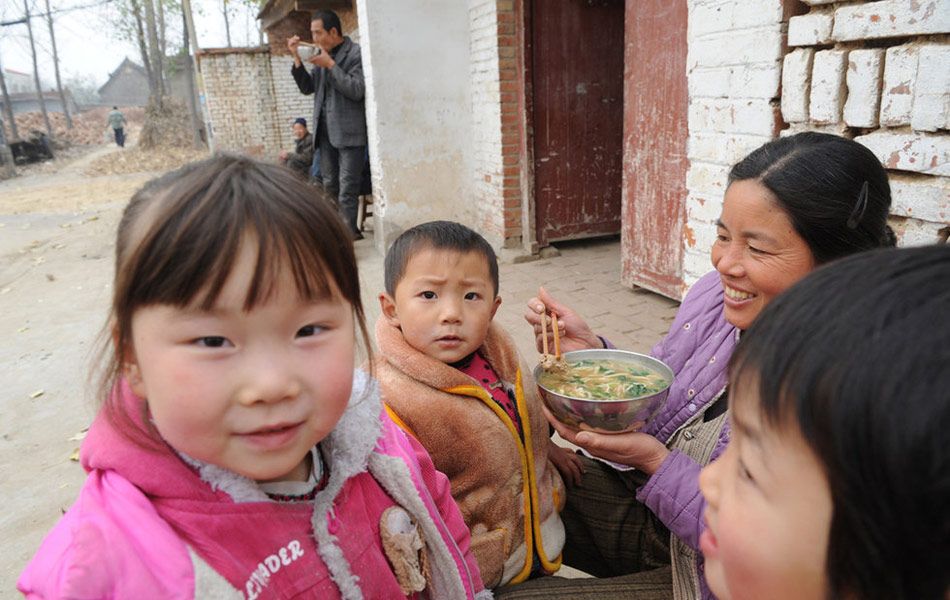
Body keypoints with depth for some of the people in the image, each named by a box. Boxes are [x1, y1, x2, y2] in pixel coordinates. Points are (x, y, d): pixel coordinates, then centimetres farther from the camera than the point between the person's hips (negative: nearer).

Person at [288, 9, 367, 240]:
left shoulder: (356, 53, -6)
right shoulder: (321, 55, 16)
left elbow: (357, 90, -16)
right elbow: (307, 88, 14)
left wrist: (331, 65, -15)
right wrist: (297, 58, 3)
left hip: (349, 130, -7)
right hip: (326, 129, 7)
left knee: (347, 186, -9)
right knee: (329, 184, 10)